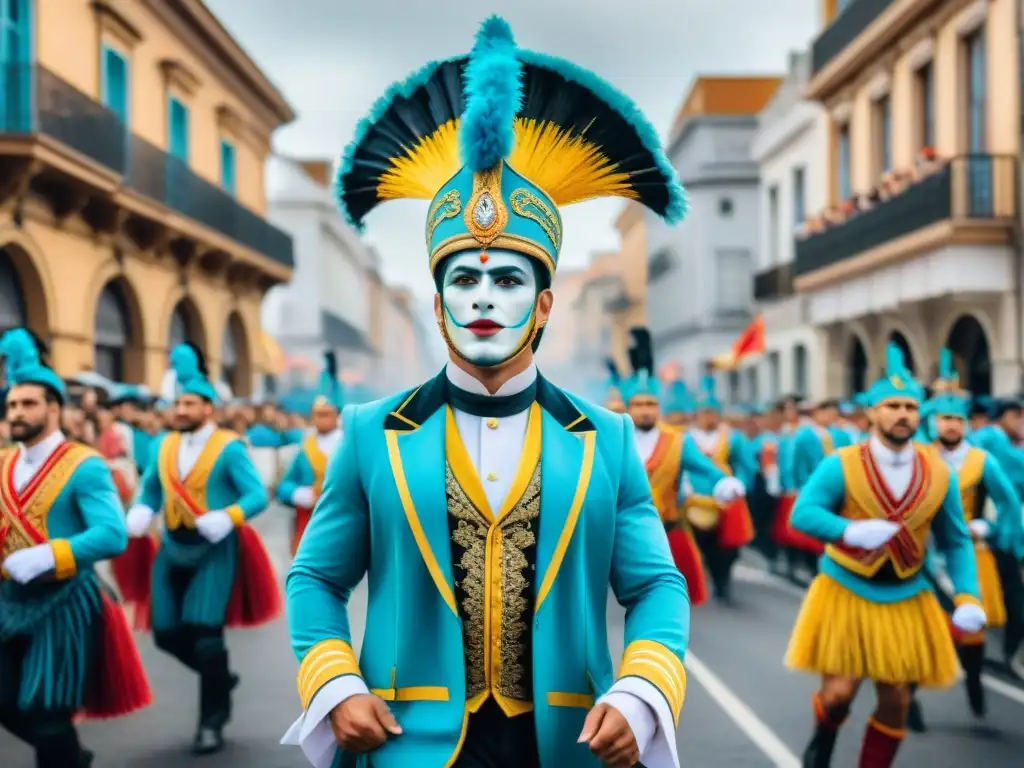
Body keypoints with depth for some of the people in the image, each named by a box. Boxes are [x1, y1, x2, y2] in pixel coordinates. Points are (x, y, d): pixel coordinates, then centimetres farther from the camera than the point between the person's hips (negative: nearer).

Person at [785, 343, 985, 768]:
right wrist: (849, 531, -40)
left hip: (905, 599, 3)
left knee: (896, 701, 6)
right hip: (846, 593, -3)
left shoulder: (939, 473, -4)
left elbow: (956, 542, 2)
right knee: (838, 692, -4)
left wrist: (967, 598, -9)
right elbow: (802, 513, -23)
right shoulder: (840, 465, -13)